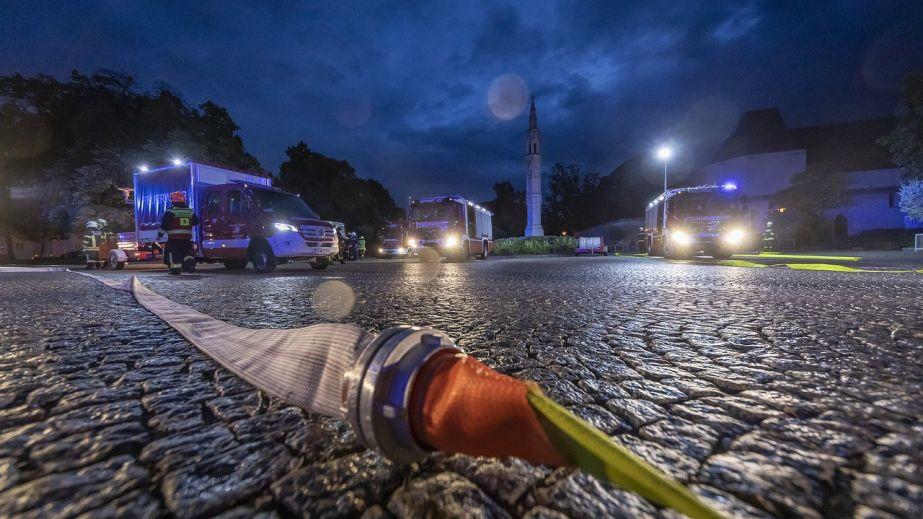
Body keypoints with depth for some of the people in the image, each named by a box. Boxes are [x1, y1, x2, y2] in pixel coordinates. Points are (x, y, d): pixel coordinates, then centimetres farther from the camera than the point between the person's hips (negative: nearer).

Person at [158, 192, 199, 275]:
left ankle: (176, 269, 4)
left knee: (173, 253, 6)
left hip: (173, 238, -4)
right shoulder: (190, 211, 6)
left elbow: (164, 225, -8)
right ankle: (190, 262, -10)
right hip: (187, 238, 4)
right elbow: (196, 222, 16)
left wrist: (159, 234, 3)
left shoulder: (170, 212, -7)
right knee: (186, 252, 15)